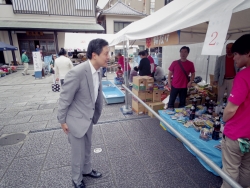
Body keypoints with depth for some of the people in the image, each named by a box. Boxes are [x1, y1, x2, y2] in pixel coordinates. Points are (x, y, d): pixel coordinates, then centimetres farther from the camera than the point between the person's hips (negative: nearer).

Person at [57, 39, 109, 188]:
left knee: (88, 148, 25)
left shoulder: (98, 71, -5)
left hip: (89, 118, 7)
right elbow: (64, 99, -19)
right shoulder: (77, 73, -30)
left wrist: (97, 114, 14)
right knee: (78, 152, 13)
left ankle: (87, 170, 50)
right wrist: (62, 121, -9)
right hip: (76, 120, -7)